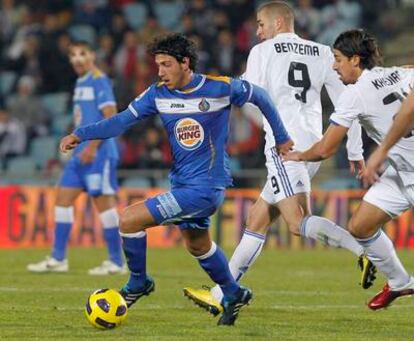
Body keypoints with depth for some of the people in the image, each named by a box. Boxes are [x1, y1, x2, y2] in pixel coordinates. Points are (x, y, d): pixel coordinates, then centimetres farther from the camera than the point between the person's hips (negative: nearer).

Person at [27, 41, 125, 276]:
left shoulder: (99, 81, -10)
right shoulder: (80, 83, 17)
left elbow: (110, 117, -16)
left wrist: (92, 147, -19)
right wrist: (79, 148, 15)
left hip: (99, 153, -9)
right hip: (81, 152, 9)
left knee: (104, 201, -6)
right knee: (63, 198, 6)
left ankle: (117, 262, 1)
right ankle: (58, 259, 10)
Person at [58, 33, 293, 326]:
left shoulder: (221, 88, -14)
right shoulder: (159, 94, -1)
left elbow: (260, 96, 1)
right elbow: (124, 120, -5)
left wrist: (281, 138, 10)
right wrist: (81, 134, -17)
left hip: (206, 187, -7)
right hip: (183, 185, 7)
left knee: (129, 220, -15)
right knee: (199, 246, 26)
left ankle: (138, 283, 7)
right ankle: (234, 295, 47)